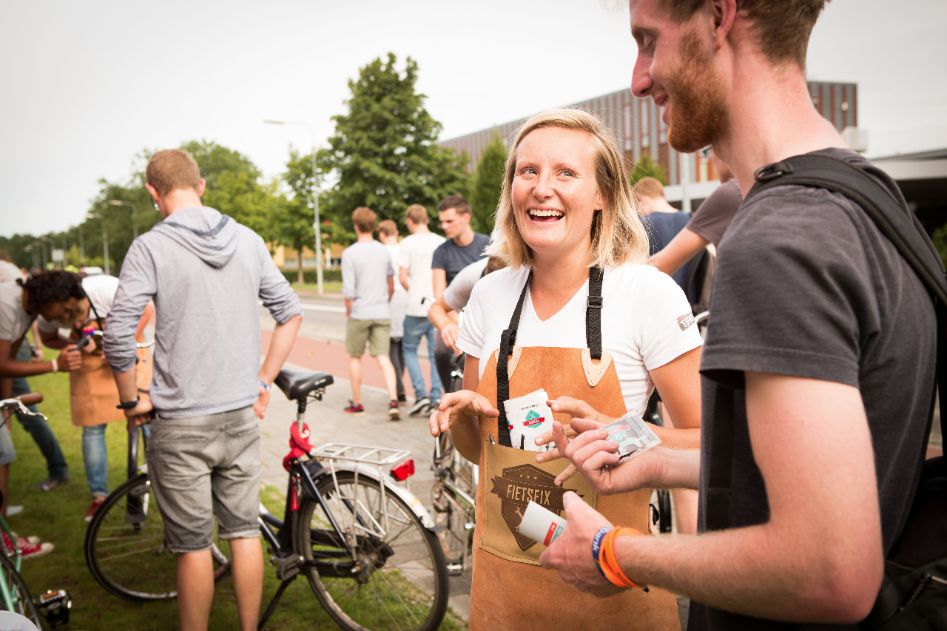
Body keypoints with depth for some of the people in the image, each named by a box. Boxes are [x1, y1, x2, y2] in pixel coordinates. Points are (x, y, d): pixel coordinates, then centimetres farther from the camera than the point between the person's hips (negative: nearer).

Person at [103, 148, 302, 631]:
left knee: (193, 544, 8)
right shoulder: (247, 240, 3)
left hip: (181, 422, -4)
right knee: (244, 531, 15)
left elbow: (117, 335, -16)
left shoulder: (151, 246, -10)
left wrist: (131, 400, -1)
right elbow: (291, 313, 6)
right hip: (242, 415, 4)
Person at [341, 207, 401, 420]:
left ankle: (357, 402, 21)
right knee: (383, 357, 0)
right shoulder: (384, 252, 6)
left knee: (354, 357, 13)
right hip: (382, 314, 3)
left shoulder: (350, 253, -9)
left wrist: (348, 313, 1)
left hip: (359, 314, -3)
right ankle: (393, 401, -15)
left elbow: (348, 290, -12)